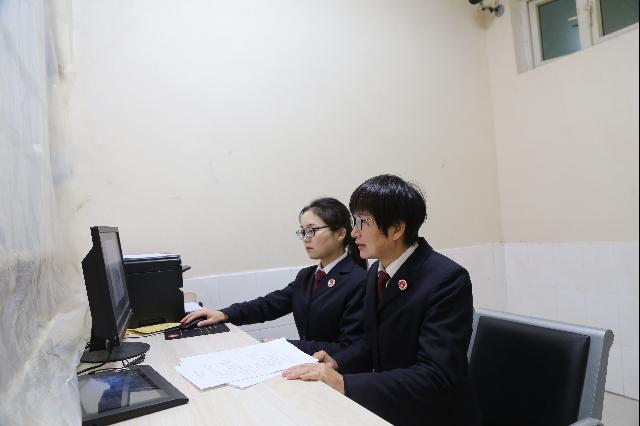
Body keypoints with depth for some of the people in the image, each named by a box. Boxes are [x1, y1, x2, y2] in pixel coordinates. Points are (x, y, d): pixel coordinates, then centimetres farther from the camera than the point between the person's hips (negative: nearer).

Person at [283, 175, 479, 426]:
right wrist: (337, 363, -6)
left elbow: (435, 377, -27)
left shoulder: (447, 280, -22)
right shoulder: (378, 270, 0)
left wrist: (343, 383, -30)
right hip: (384, 406, 6)